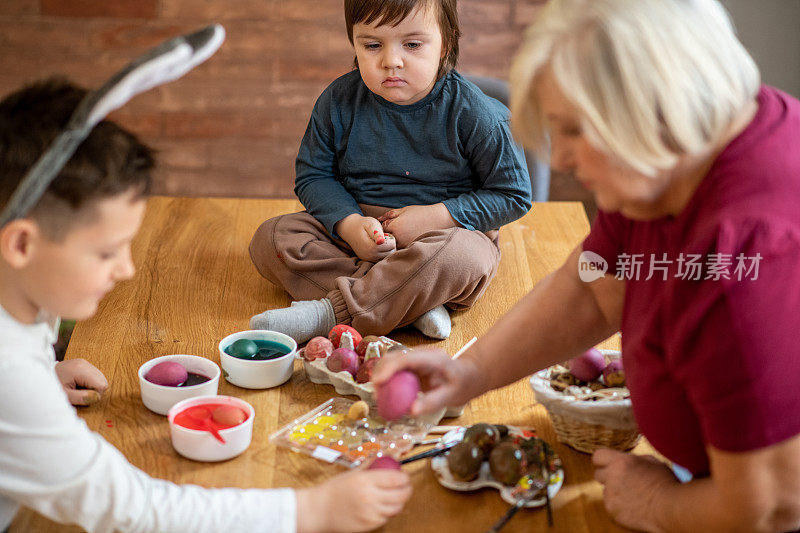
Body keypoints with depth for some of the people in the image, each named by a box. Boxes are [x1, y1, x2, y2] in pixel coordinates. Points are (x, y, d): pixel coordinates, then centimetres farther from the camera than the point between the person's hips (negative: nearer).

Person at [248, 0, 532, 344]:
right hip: (353, 231, 4)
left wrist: (434, 216, -17)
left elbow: (513, 194, -7)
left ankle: (330, 313, -31)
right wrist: (350, 224, -17)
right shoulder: (338, 102, -4)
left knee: (461, 257, -39)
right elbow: (313, 176, 4)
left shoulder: (475, 115, -13)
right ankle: (413, 305, -28)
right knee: (269, 239, -18)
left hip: (445, 231, -4)